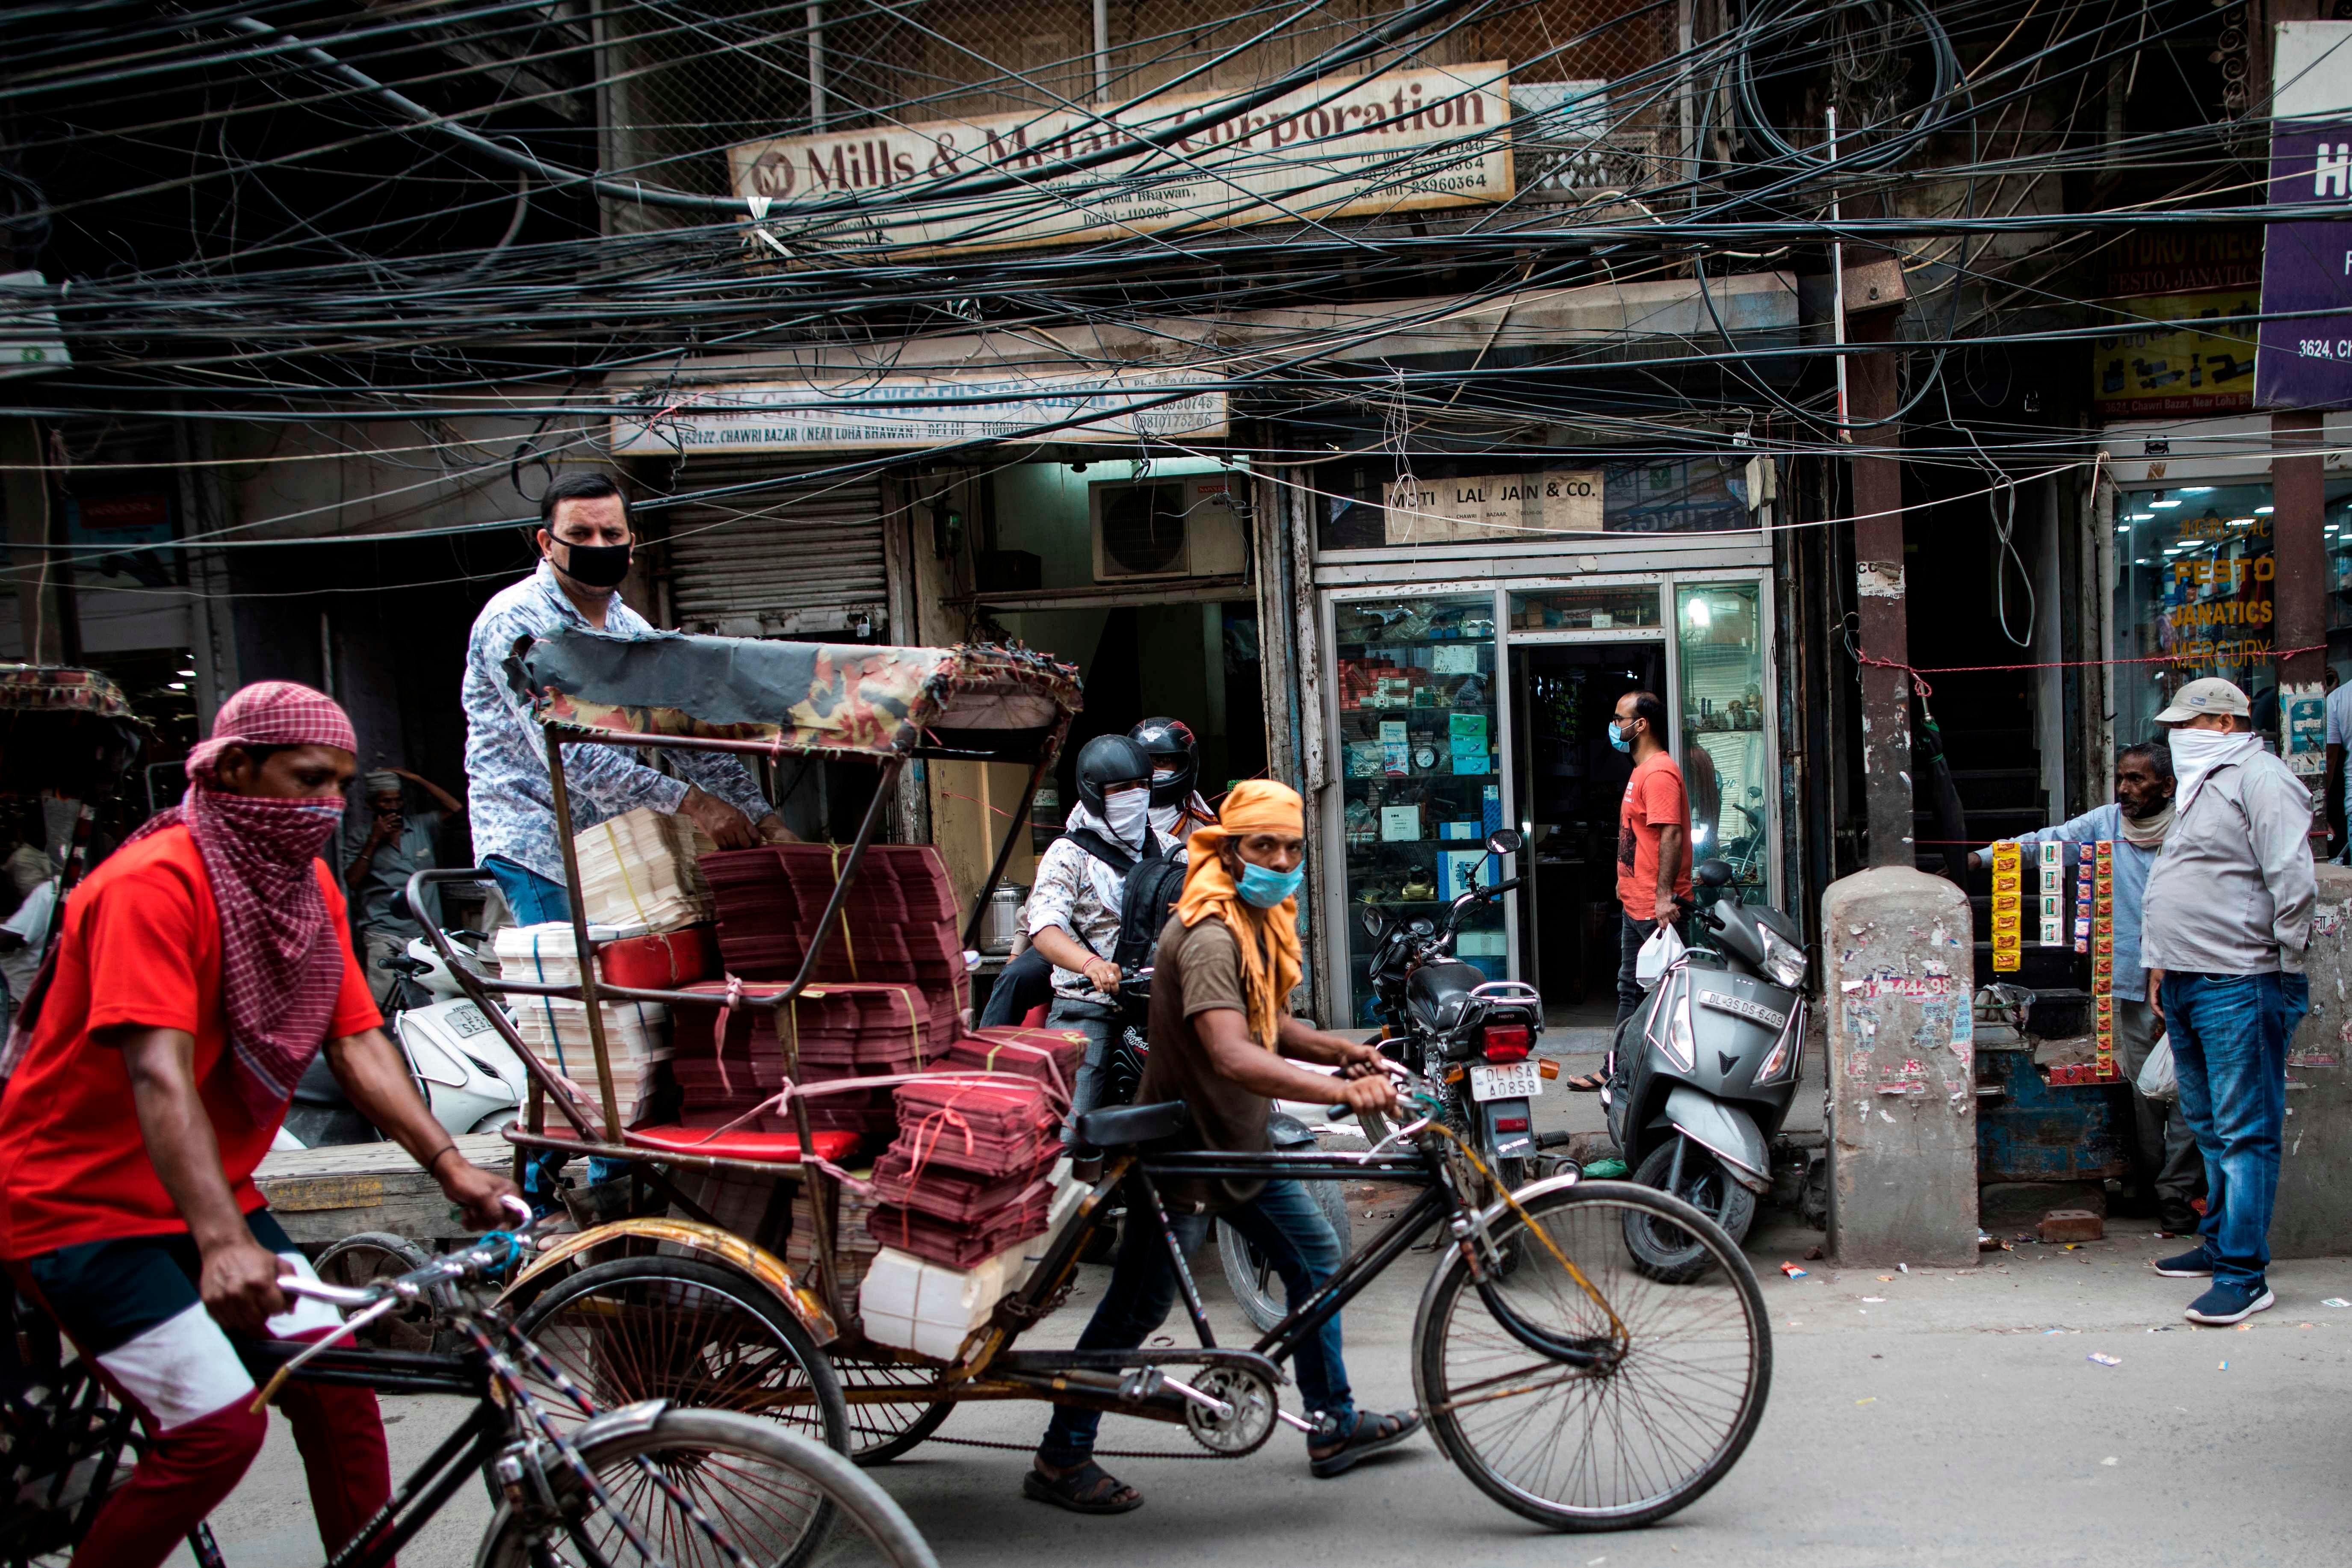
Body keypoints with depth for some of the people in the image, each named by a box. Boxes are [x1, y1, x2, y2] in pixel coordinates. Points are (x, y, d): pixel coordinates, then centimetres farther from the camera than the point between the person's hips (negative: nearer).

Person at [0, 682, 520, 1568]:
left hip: (210, 1200, 7)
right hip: (81, 1205, -7)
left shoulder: (310, 885, 3)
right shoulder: (157, 882, -22)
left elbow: (357, 1043, -1)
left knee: (337, 1385, -5)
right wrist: (222, 1244, -42)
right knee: (220, 1426, -17)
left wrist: (449, 1166, -14)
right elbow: (159, 1075, -32)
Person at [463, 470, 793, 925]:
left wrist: (764, 822, -7)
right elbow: (566, 751, -22)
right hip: (536, 850, -6)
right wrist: (690, 802, -26)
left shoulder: (631, 628, 11)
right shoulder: (514, 622, -11)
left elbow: (690, 736, 7)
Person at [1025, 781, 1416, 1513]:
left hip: (1238, 1140, 10)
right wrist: (1342, 1092, -47)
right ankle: (1060, 1460, 16)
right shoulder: (1209, 937, -28)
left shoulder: (1262, 920, 5)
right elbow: (1233, 1056, -41)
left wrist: (1342, 1050, -5)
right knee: (1139, 1304, 1)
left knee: (1315, 1255, 15)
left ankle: (1334, 1425, 29)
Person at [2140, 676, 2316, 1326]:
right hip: (2186, 983, 10)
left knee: (2245, 1132, -8)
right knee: (2211, 1127, 17)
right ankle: (2219, 1242, 28)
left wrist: (2283, 965, -12)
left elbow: (2294, 883, -16)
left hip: (2239, 986, -10)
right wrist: (2162, 963, 22)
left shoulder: (2261, 780, -10)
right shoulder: (2201, 786, 21)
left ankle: (2244, 1274, -7)